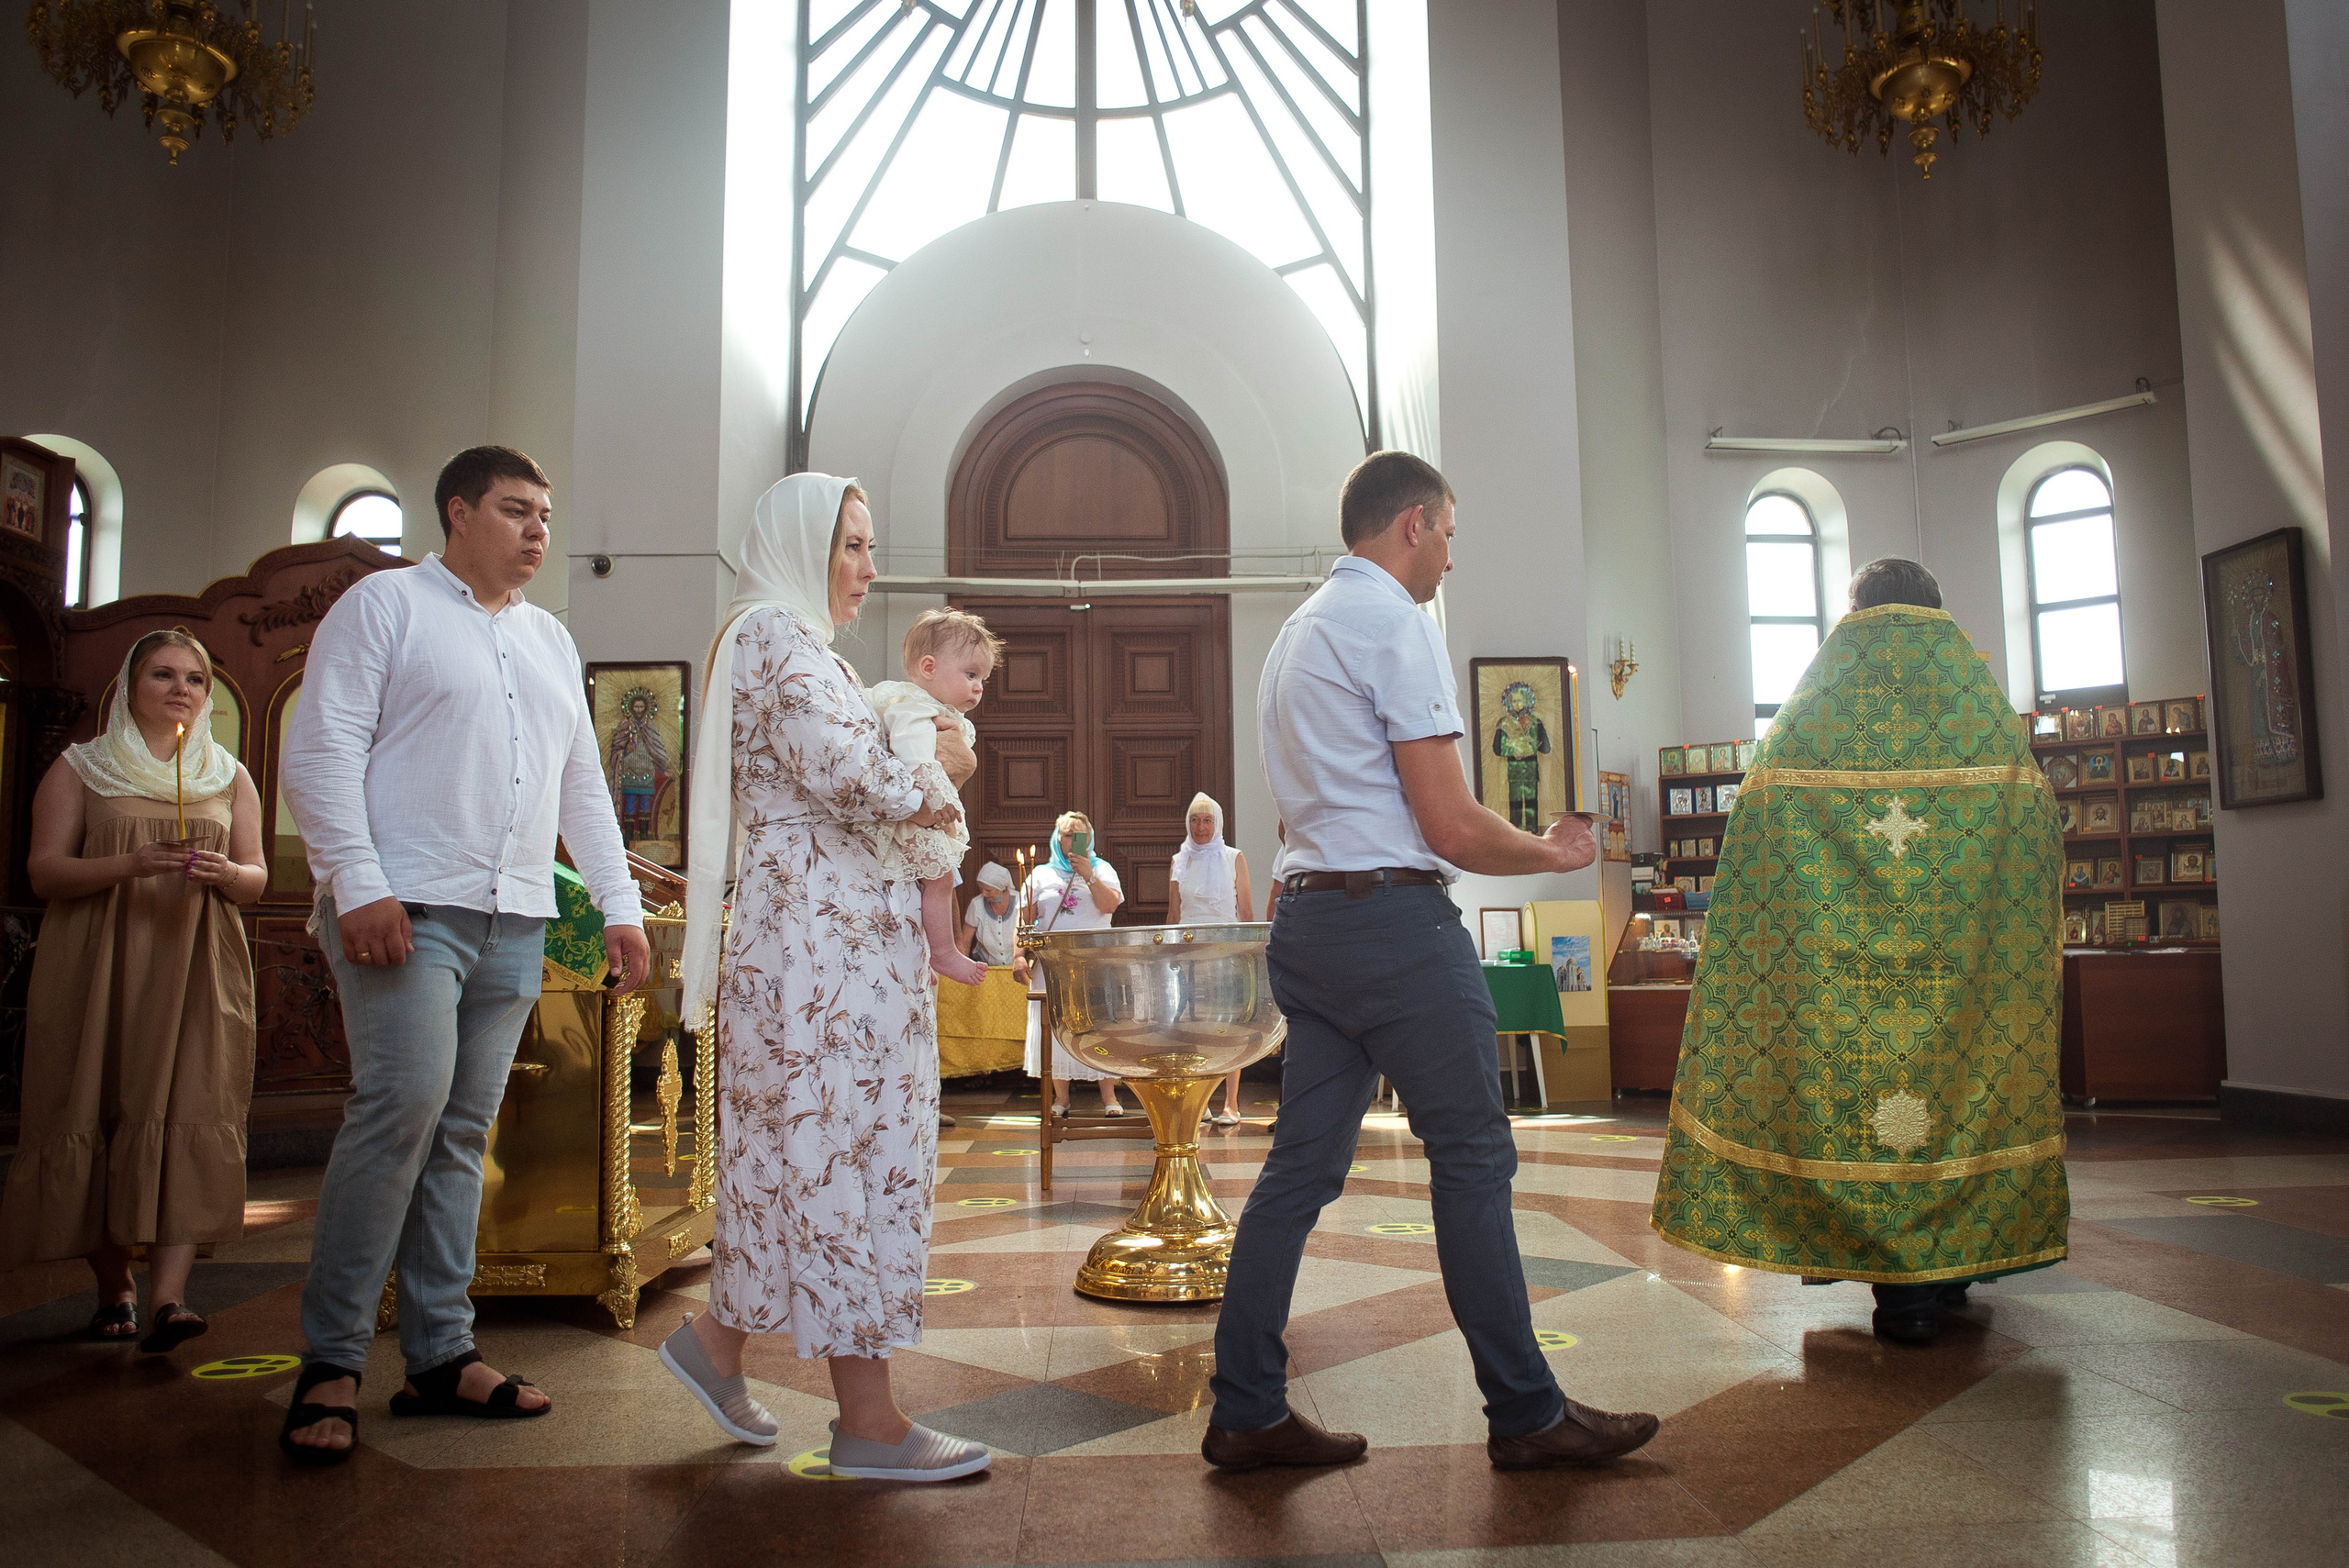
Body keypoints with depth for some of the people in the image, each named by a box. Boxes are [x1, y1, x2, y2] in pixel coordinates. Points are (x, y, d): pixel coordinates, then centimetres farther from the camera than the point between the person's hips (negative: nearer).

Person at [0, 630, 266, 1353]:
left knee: (188, 1118, -12)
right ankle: (113, 1287, 13)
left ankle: (168, 1295, -18)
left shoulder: (230, 778, 15)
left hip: (196, 972, 1)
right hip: (96, 972, -1)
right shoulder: (80, 769, 9)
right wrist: (131, 865, -19)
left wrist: (226, 874, -13)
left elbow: (256, 877, 11)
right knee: (95, 1120, -2)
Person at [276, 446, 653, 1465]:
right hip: (409, 907, -6)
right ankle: (330, 1362, -5)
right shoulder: (386, 604, 4)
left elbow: (583, 785, 22)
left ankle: (441, 1354, 11)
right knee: (403, 1102, -16)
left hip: (515, 923, 6)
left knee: (463, 1130, 6)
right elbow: (322, 748, -6)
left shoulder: (551, 641, 22)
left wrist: (619, 905, 14)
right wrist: (358, 885, -16)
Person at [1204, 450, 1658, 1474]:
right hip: (1395, 918, -9)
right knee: (1473, 1158, 2)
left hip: (1304, 916, 9)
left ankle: (1246, 1414, 14)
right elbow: (1454, 829, -14)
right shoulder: (1394, 622, -10)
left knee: (1302, 1164, 9)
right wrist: (1556, 853, 3)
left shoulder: (1296, 632, 19)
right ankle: (1526, 1415, 13)